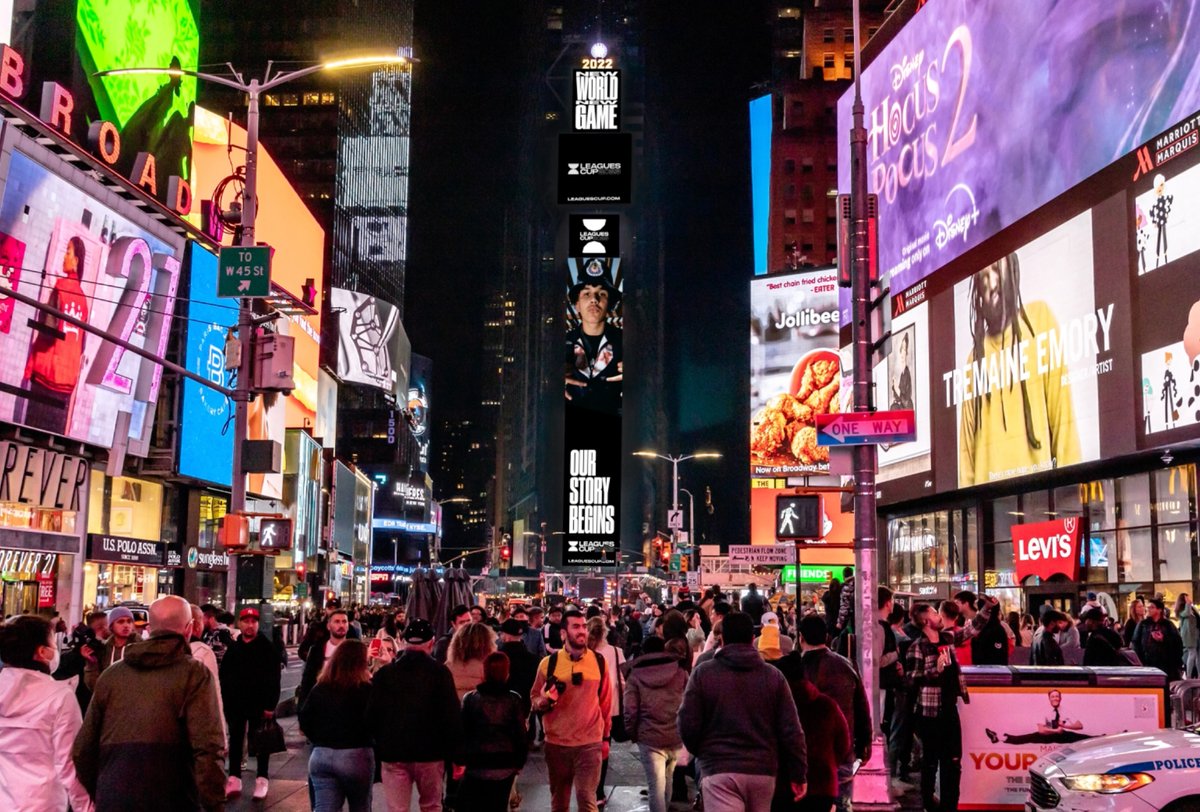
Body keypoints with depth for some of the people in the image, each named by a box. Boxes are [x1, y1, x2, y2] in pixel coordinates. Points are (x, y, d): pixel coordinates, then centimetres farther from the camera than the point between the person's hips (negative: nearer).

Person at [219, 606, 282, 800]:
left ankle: (262, 778, 14)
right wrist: (224, 701, -1)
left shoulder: (267, 647, -6)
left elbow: (273, 680, -10)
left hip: (259, 704, -4)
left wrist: (270, 705, -15)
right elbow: (224, 676, 7)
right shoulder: (232, 647, 7)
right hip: (235, 703, 4)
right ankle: (234, 778, 18)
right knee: (235, 741, 10)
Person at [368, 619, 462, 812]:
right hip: (430, 752, -1)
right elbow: (452, 716, -9)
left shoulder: (384, 673, 2)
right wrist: (453, 751, 0)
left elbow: (372, 715, 3)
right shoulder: (440, 672, -6)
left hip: (393, 753, 1)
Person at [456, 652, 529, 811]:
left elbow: (462, 732, -2)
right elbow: (520, 734, -2)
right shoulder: (514, 700, -4)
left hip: (477, 766, -1)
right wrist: (520, 761, 9)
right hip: (505, 767, 1)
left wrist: (459, 759, 8)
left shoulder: (470, 698, -5)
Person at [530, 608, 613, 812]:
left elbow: (605, 702, 9)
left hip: (590, 743, -1)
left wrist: (605, 738, 11)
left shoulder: (599, 662, 0)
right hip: (556, 743, 1)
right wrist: (544, 700, -19)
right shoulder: (549, 663, -3)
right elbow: (534, 700, 4)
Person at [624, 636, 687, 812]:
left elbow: (630, 710, -4)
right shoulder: (680, 672, 6)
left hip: (650, 738, -3)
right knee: (667, 782, 21)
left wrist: (632, 734, 9)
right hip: (676, 737, 3)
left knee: (656, 785, -2)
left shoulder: (635, 676, 1)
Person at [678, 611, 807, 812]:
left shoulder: (703, 673, -2)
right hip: (763, 771, 3)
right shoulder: (773, 676, 4)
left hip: (720, 771, -3)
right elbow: (791, 730, 2)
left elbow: (688, 725, -4)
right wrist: (798, 775, 9)